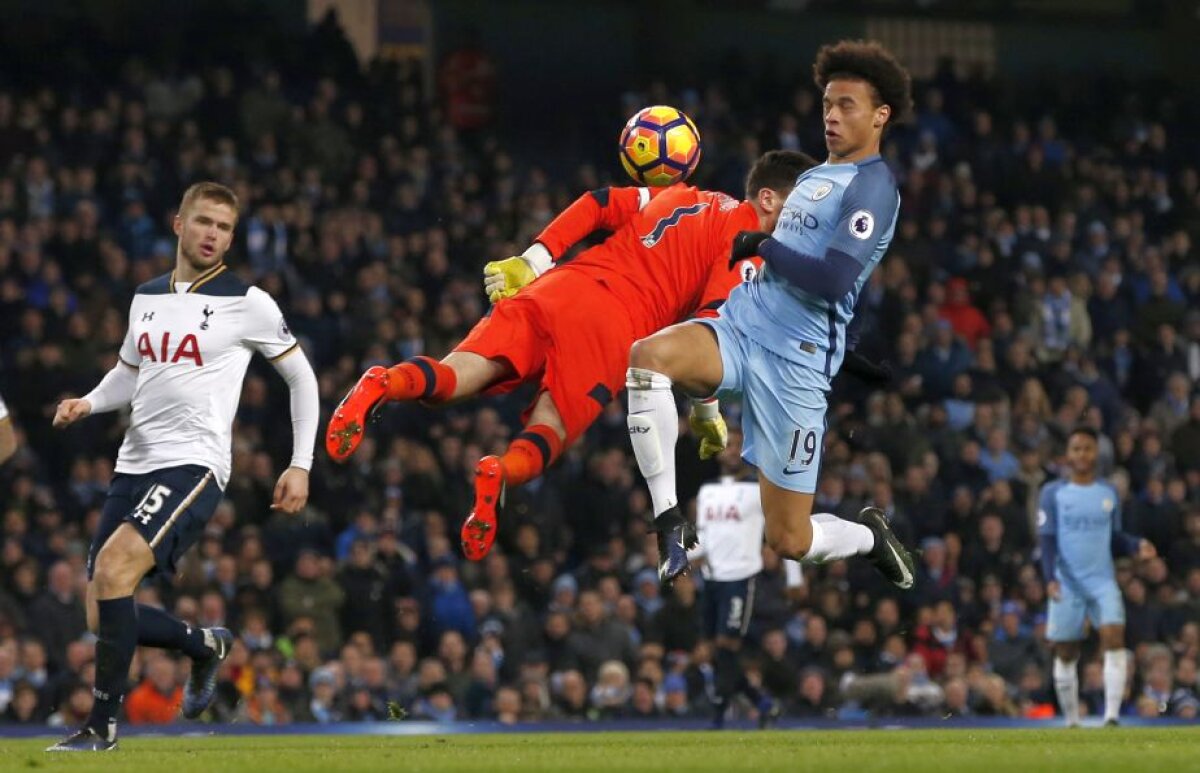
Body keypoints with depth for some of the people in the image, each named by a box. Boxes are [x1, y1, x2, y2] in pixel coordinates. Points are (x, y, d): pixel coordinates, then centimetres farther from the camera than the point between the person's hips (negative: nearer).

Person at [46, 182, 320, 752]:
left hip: (194, 466, -7)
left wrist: (301, 465, 1)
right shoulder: (145, 299, 14)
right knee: (101, 619, 2)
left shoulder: (247, 302, -2)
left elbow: (301, 376, 6)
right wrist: (88, 403, 6)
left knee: (113, 567, -28)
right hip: (134, 465, 7)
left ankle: (102, 724, -20)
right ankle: (207, 645, 30)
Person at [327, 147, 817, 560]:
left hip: (560, 284, 5)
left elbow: (598, 204, 21)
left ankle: (384, 385, -39)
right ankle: (501, 472, -36)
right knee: (545, 438, -1)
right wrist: (706, 413, 4)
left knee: (452, 379, -7)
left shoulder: (683, 197, 28)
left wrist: (530, 263, 21)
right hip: (617, 323, -5)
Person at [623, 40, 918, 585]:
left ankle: (871, 536, 34)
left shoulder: (872, 188, -7)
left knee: (789, 541, -2)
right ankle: (669, 520, -23)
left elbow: (833, 281, -20)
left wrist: (764, 248, -11)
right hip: (739, 329, 7)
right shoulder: (813, 177, 19)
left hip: (794, 359, -7)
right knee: (647, 356, -29)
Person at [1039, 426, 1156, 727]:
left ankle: (1111, 716, -24)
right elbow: (1047, 539, -3)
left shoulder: (1109, 493, 10)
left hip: (1103, 581, 1)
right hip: (1066, 585, -1)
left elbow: (1115, 538, 15)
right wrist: (1050, 578, -16)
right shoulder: (1053, 493, 2)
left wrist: (1136, 546, -6)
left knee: (1114, 637, -20)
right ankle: (1071, 722, 19)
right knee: (1066, 655, 5)